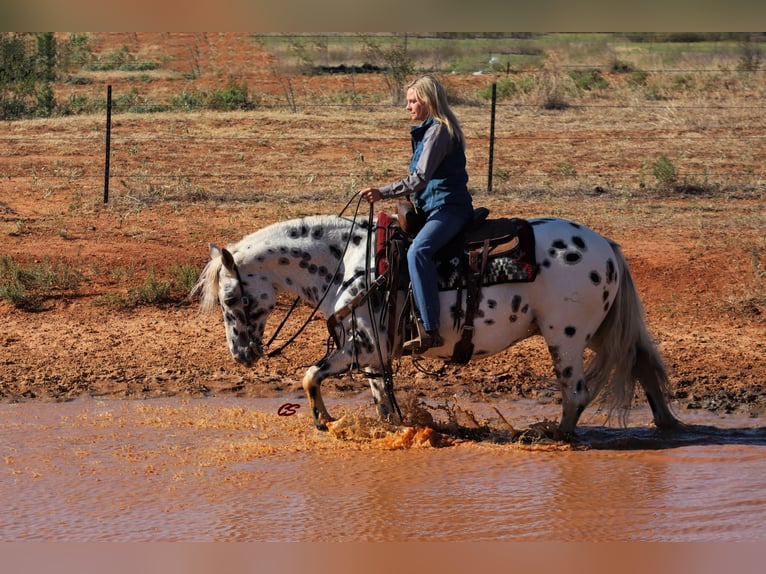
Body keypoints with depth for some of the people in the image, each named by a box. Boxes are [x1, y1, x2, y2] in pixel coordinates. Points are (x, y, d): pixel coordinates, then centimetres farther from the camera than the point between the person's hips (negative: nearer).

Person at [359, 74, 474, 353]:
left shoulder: (438, 131, -13)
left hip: (449, 207, -12)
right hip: (431, 208, 12)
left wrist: (383, 193, -25)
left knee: (418, 251, -34)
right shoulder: (427, 131, 19)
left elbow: (420, 179, -22)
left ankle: (430, 331, -41)